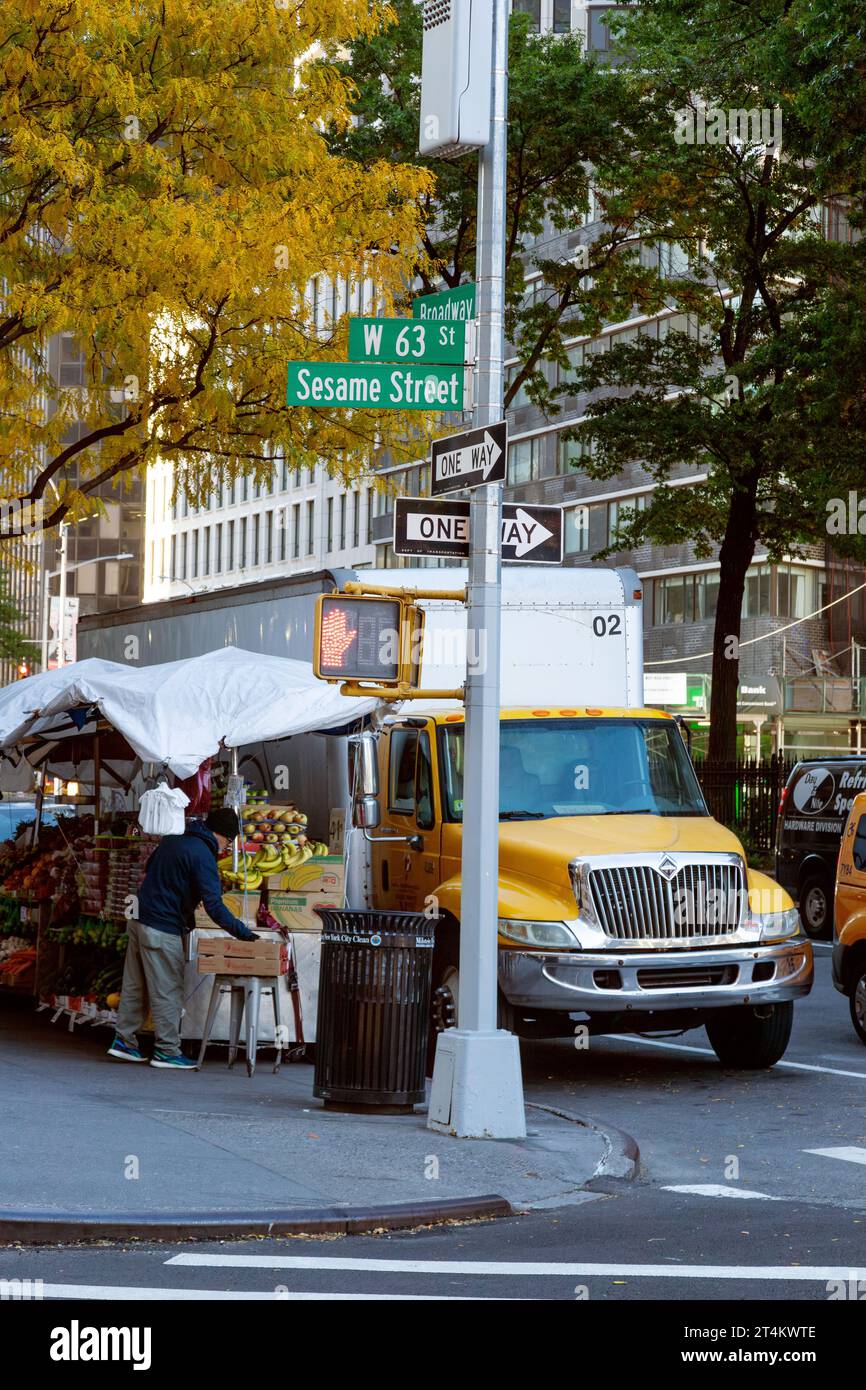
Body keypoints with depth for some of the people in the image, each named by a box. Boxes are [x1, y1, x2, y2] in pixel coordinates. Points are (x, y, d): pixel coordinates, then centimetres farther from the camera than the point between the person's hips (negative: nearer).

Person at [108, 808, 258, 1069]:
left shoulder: (172, 840, 11)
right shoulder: (203, 855, -16)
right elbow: (214, 906, -21)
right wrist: (242, 933, -15)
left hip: (139, 921, 9)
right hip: (162, 930, -9)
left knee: (134, 987, 15)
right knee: (168, 992, -2)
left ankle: (124, 1042, 20)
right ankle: (167, 1051, 2)